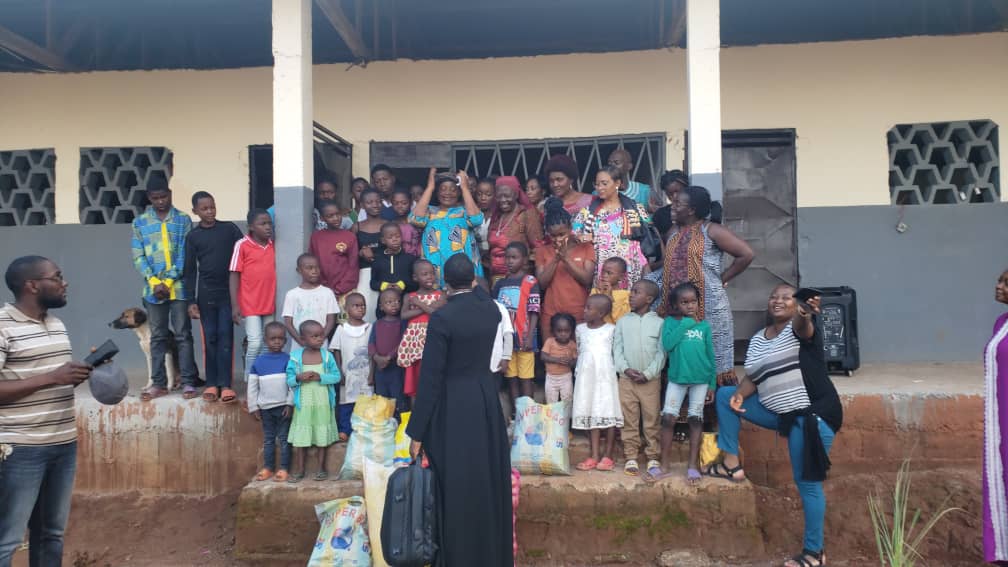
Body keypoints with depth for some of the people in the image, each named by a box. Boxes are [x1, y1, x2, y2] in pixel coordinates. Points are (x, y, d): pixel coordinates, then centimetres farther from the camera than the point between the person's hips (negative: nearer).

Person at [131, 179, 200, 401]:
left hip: (179, 287, -2)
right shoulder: (140, 222, 8)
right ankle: (158, 383, 15)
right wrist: (155, 282, -10)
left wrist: (169, 281, -11)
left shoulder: (183, 220, 2)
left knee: (183, 335, 0)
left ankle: (188, 382, 3)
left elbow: (184, 254, -4)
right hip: (153, 288, 2)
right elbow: (138, 257, 3)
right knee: (158, 337, 8)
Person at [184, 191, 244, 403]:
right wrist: (192, 301, 0)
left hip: (228, 292, -1)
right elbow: (190, 270, 6)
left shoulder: (230, 228, 3)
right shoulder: (193, 236, 5)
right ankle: (211, 384, 11)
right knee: (210, 338, 5)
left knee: (226, 337, -2)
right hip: (206, 293, 1)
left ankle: (225, 384, 0)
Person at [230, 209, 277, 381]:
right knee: (255, 343, -9)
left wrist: (275, 300, 13)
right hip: (249, 304, -5)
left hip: (269, 304, 5)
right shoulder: (242, 245, -7)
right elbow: (234, 275, -6)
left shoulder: (272, 244, 7)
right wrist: (235, 305, -10)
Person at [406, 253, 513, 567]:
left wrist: (417, 432, -11)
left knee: (457, 487, 5)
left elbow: (430, 377, -16)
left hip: (454, 406, -6)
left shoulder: (441, 318, -16)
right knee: (489, 480, 17)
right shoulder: (491, 308, -1)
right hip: (487, 399, 6)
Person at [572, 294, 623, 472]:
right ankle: (594, 456, 12)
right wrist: (578, 370, 11)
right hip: (587, 377, 4)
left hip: (606, 376, -4)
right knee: (592, 415, 7)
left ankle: (607, 456, 9)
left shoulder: (612, 330, -5)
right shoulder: (580, 329, 7)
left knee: (609, 414, -1)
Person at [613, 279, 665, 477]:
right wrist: (626, 369, -12)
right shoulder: (622, 321, 5)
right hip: (626, 378, 1)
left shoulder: (659, 323, 0)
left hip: (650, 379, -1)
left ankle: (653, 456, 15)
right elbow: (617, 349, 2)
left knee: (652, 419, 5)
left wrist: (648, 373, -13)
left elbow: (661, 353, -4)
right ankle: (630, 456, 13)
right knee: (629, 420, 5)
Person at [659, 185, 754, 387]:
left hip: (708, 307, -6)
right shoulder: (674, 234, 15)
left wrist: (722, 279, -4)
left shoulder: (710, 230, -4)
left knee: (714, 358, 1)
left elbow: (746, 254, -8)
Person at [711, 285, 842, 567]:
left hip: (812, 414, -7)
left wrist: (806, 314, -59)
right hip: (779, 413, 7)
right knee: (724, 394, 8)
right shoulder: (757, 340, 11)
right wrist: (739, 394, -10)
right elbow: (752, 378, 12)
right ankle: (732, 464, 8)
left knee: (807, 482, -3)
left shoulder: (799, 327, -9)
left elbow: (804, 328, -35)